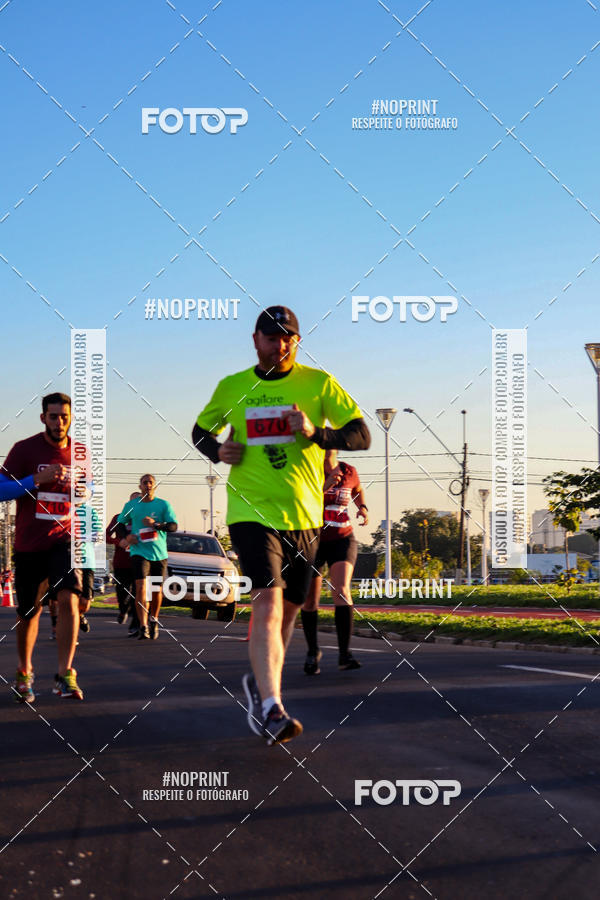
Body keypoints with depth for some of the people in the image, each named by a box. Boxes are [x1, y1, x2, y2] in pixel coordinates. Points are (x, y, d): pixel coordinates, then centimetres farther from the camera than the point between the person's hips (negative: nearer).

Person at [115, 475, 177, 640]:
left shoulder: (163, 505, 3)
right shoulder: (130, 506, 7)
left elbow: (173, 526, -3)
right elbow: (119, 524, 18)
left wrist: (156, 524, -19)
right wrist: (126, 536, -2)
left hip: (159, 553, 1)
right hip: (139, 551, -1)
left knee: (157, 590, 11)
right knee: (141, 587, -19)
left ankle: (154, 620, 36)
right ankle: (143, 627, -23)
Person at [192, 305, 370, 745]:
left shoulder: (319, 383, 3)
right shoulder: (231, 387, 6)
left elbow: (362, 436, -1)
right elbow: (200, 430, 22)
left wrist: (316, 433, -19)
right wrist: (217, 450, -1)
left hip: (303, 515, 2)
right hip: (251, 511, -2)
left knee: (288, 609, 13)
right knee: (267, 601, -20)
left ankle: (260, 682, 38)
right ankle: (271, 709, -25)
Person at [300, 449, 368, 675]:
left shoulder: (348, 472, 1)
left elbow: (358, 490, 23)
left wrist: (363, 508, 4)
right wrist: (325, 486, -36)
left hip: (342, 540, 0)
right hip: (311, 540, 0)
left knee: (341, 590, -21)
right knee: (310, 601, 4)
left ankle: (344, 654, -23)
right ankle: (313, 652, 25)